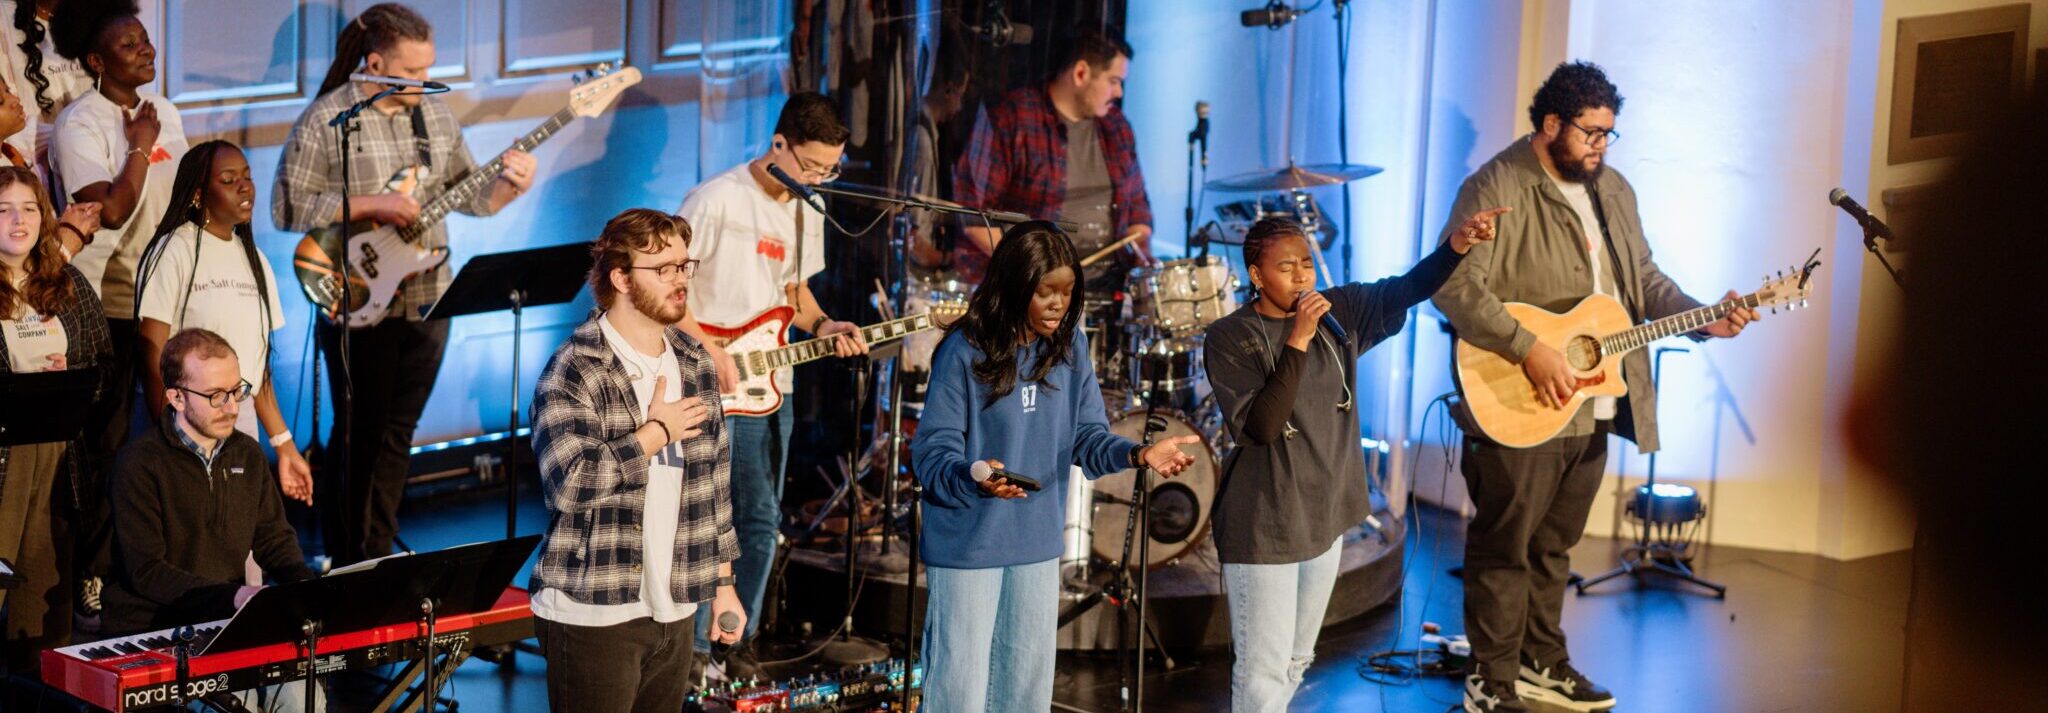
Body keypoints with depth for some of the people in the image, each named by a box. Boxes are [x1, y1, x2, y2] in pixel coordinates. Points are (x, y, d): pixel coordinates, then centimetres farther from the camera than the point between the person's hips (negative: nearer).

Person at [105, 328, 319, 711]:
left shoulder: (247, 454, 9)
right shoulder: (139, 465, -11)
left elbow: (275, 539, 18)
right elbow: (146, 572, -16)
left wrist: (307, 585, -4)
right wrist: (232, 596, -25)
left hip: (226, 627, 6)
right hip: (149, 635, -6)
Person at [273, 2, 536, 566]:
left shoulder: (435, 116, 8)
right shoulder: (325, 120, -11)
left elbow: (468, 195, 14)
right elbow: (287, 207, -14)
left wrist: (509, 184, -7)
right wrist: (371, 206, -21)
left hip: (427, 301, 6)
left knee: (398, 433, 13)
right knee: (360, 435, 0)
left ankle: (379, 556, 23)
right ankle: (347, 566, 11)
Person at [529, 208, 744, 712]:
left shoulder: (695, 362, 10)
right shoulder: (573, 372, -11)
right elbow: (573, 482, -25)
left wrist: (723, 582, 15)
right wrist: (657, 431, -14)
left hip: (674, 611, 6)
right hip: (594, 614, -6)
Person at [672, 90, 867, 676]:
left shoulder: (808, 211, 9)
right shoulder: (717, 199, -15)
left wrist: (822, 326, 1)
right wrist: (712, 353, -19)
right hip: (708, 386, -7)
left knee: (761, 520, 12)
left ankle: (738, 643, 24)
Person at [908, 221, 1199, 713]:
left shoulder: (1070, 346, 1)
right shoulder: (965, 352, -15)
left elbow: (1087, 436, 3)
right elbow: (933, 451, -15)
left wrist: (1137, 455, -17)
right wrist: (974, 477, -36)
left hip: (1037, 544, 6)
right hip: (967, 544, -5)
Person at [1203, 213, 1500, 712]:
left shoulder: (1340, 312, 2)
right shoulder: (1230, 337, -14)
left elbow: (1408, 288, -3)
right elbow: (1261, 426, -23)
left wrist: (1458, 243, -21)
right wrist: (1298, 340, -27)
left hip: (1325, 517, 6)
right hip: (1262, 527, -6)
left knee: (1296, 662, 18)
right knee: (1265, 670, -3)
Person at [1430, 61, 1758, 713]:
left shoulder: (1613, 191, 14)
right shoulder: (1496, 188, -14)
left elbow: (1644, 278, 19)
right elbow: (1454, 285, -22)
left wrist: (1700, 319, 1)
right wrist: (1530, 350, -27)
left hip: (1593, 407, 8)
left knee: (1555, 543, 18)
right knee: (1504, 547, 0)